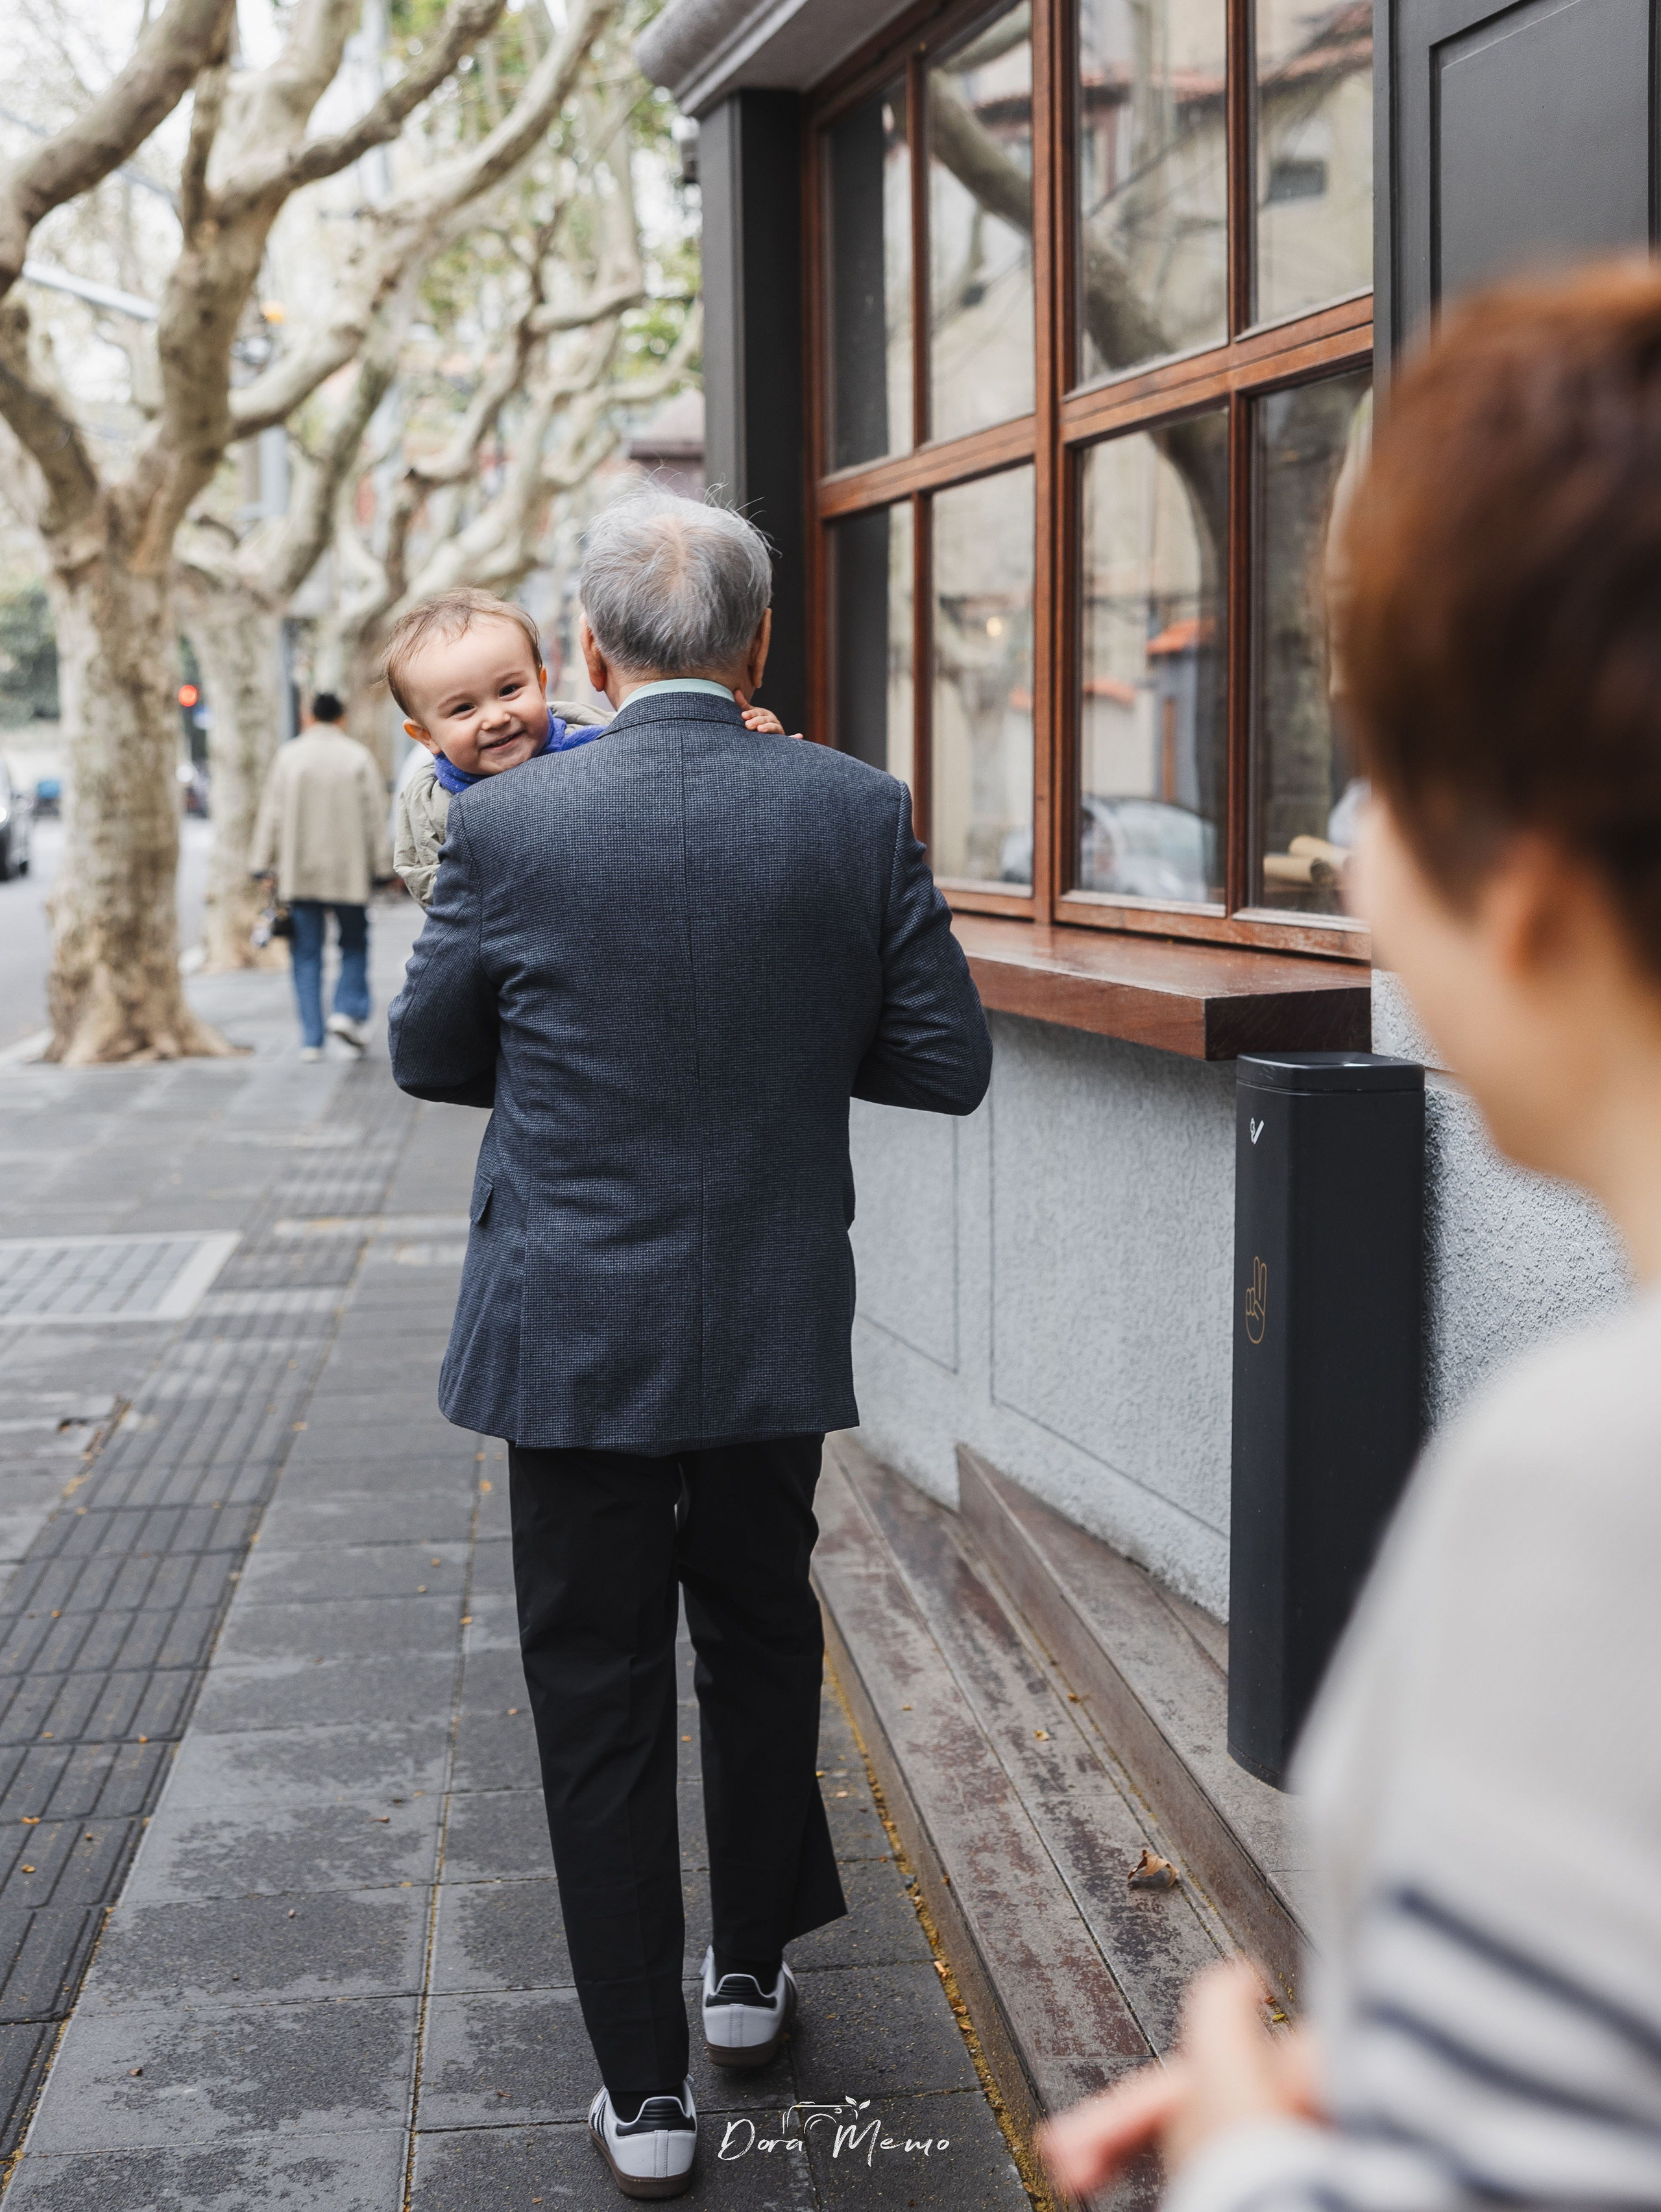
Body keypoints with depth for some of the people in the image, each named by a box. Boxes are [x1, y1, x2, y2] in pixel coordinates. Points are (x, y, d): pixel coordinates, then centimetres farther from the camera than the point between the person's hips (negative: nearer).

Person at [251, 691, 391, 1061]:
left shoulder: (289, 756, 1)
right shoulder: (358, 757, 0)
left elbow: (271, 813, 1)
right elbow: (374, 815, -1)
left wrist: (265, 864, 6)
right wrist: (380, 867, 4)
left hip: (299, 874, 1)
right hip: (349, 871, -1)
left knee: (306, 954, 4)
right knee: (354, 944, 14)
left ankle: (311, 1039, 0)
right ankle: (349, 1011, -7)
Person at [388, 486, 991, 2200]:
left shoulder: (507, 825, -11)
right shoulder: (857, 814, -7)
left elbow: (427, 1055, 2)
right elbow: (947, 1063, -3)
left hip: (573, 1334, -2)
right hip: (778, 1329, 2)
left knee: (599, 1700, 9)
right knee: (760, 1642, 23)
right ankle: (751, 1973, 40)